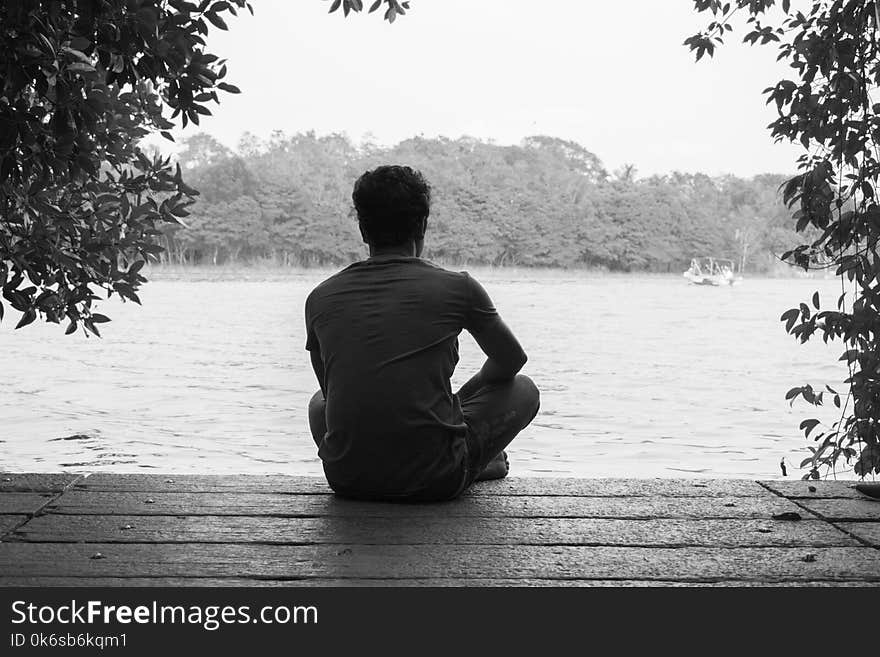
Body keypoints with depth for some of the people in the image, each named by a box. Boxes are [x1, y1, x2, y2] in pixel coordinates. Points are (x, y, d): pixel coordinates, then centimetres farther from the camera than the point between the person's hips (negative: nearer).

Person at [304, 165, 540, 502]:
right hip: (435, 480, -3)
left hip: (347, 479, 3)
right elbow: (510, 361, 15)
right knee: (523, 389, 20)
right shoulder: (457, 287, -3)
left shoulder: (321, 298, 4)